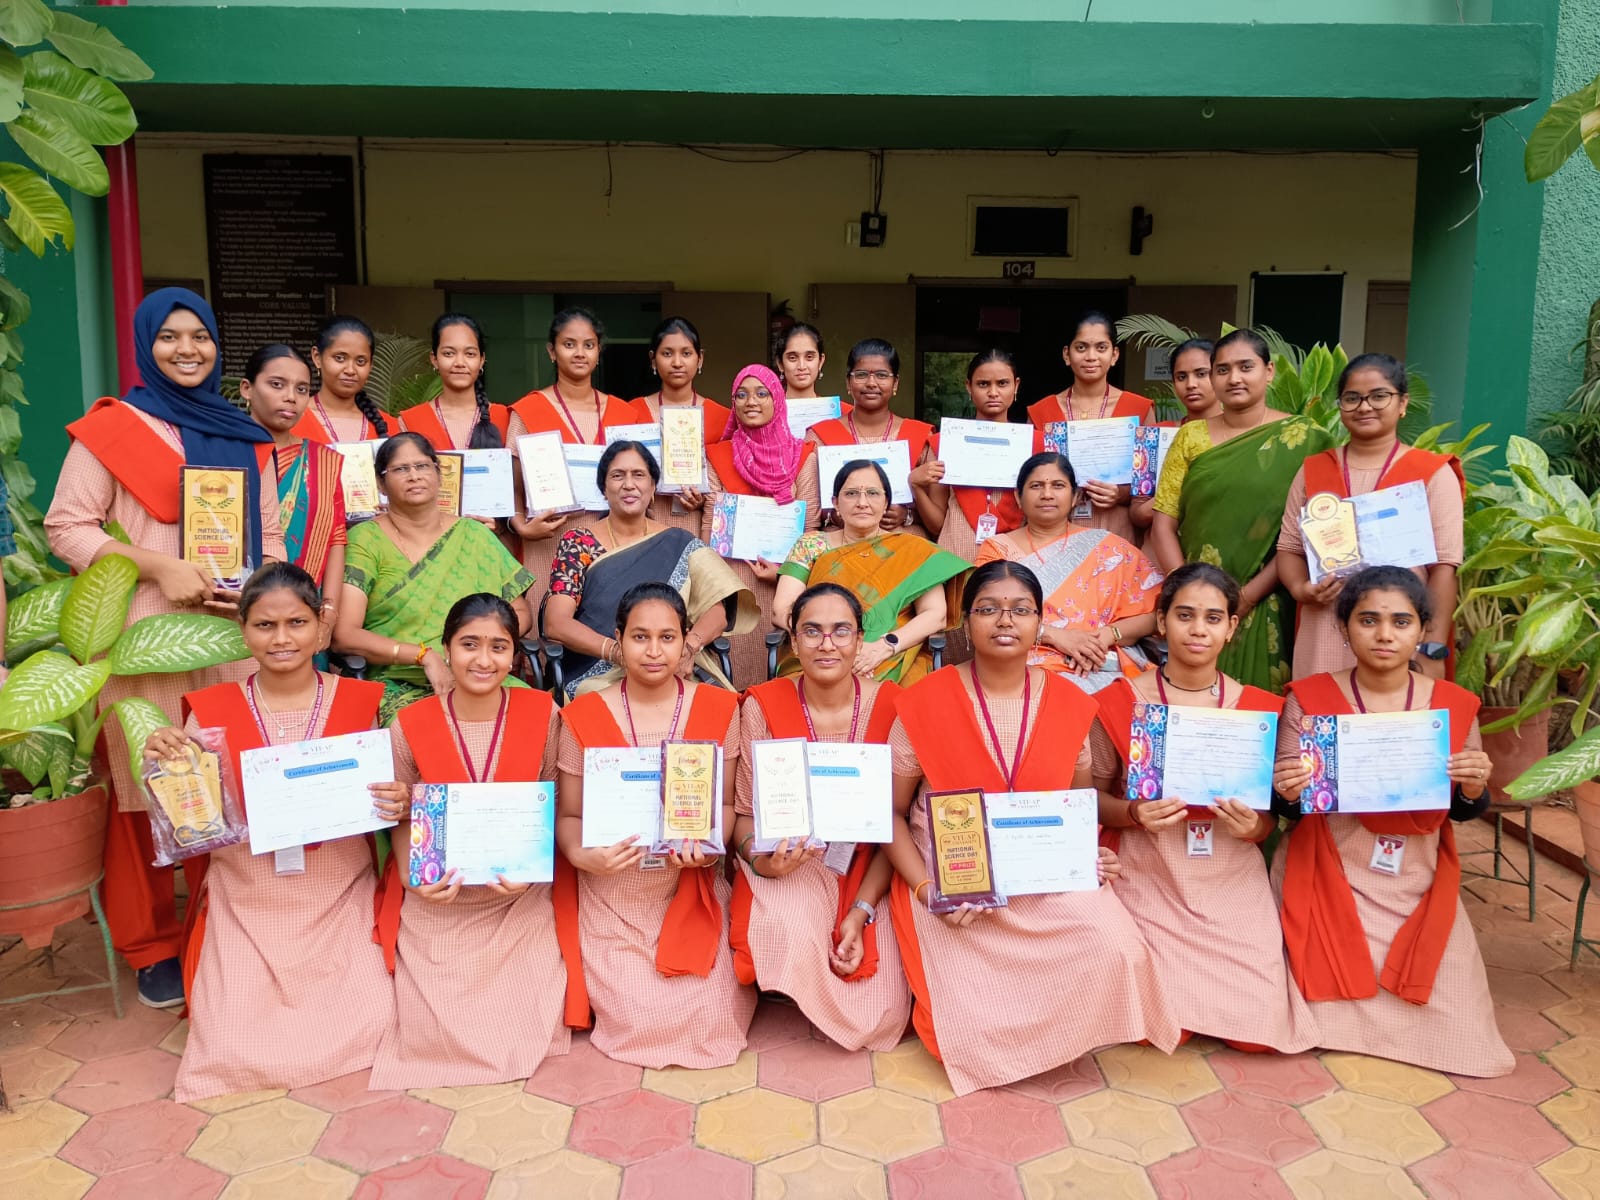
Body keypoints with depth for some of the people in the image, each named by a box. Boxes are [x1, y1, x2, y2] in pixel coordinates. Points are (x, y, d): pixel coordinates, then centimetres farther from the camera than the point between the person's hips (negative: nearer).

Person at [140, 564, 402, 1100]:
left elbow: (385, 799, 5)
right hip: (247, 907, 1)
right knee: (234, 1049, -8)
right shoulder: (211, 710, -3)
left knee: (370, 1027, -13)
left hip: (339, 901, 0)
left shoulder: (360, 701, -3)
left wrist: (396, 806, -18)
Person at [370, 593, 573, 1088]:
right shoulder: (410, 726, -6)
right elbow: (404, 820, 4)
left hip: (520, 903, 0)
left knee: (528, 1026, -10)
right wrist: (413, 879, -14)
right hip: (437, 906, 0)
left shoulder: (543, 714, -6)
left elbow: (552, 810, 0)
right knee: (439, 1031, -7)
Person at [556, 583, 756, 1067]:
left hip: (692, 893, 1)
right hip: (612, 897, -1)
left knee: (712, 1015, -10)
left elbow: (726, 804, 2)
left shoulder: (718, 708, -2)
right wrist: (583, 856, -21)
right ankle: (602, 986, 24)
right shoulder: (582, 716, -5)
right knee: (639, 1016, -11)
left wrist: (707, 845, -20)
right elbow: (568, 815, 0)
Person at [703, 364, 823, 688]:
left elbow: (810, 522, 0)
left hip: (786, 577, 0)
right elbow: (710, 523, 5)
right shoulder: (718, 457, 6)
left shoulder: (803, 455, 3)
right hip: (733, 580, 0)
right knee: (739, 667, -2)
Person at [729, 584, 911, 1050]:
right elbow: (745, 812, -2)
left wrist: (861, 912, -16)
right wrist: (760, 858, -26)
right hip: (787, 866, -1)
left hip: (865, 871, 1)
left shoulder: (890, 706, -7)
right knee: (793, 934, -35)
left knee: (883, 1015, -16)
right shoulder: (764, 706, -8)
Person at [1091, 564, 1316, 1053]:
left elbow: (1271, 816, 7)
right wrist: (1133, 813, -20)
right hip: (1150, 882, -1)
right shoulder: (1119, 702, -4)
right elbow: (1094, 797, 1)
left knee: (1258, 1030, -9)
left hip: (1235, 885, 2)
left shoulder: (1260, 707, 1)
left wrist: (1255, 827, -16)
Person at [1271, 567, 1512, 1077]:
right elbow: (1285, 800, -4)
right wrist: (1289, 793, -27)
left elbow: (1462, 812, 8)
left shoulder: (1455, 705, -1)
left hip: (1417, 882, 2)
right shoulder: (1308, 699, -7)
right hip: (1330, 878, -2)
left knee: (1450, 1015, -3)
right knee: (1332, 994, -8)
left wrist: (1474, 790, -15)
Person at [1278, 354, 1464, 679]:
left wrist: (1434, 649, -9)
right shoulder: (1313, 470, 10)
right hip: (1324, 639, 2)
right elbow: (1289, 547, 12)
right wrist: (1300, 588, -9)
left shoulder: (1434, 473, 1)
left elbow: (1444, 565, -3)